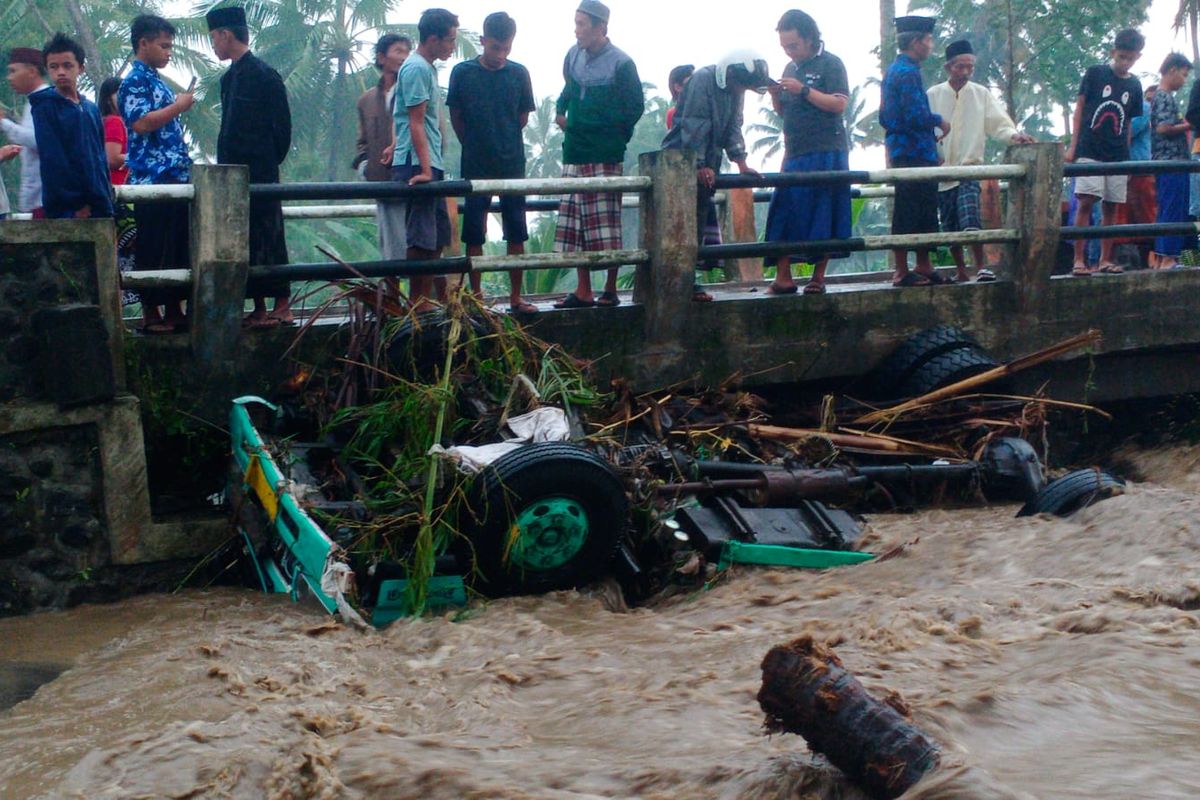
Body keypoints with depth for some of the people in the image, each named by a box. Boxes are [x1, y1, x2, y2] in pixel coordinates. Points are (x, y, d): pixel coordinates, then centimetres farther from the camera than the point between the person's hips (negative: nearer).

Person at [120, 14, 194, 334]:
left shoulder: (157, 81, 20)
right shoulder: (135, 81, -8)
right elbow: (140, 123, -21)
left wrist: (186, 165, 24)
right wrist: (179, 106, -14)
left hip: (176, 177, 9)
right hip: (152, 179, -9)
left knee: (180, 248, 10)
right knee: (154, 251, -5)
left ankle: (174, 310, 16)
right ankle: (151, 315, 0)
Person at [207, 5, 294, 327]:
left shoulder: (265, 76, -9)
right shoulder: (229, 78, 15)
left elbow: (282, 127, -8)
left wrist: (268, 163, -3)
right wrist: (225, 165, 9)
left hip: (260, 175, -8)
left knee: (267, 239, -5)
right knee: (245, 242, 7)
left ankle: (282, 306, 0)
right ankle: (259, 308, 11)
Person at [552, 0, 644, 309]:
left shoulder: (621, 63, -8)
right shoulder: (574, 55, 8)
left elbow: (635, 107, -1)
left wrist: (615, 137, 2)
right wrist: (561, 110, 8)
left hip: (605, 157, -6)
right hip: (574, 154, 6)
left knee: (606, 226, -4)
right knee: (576, 225, 6)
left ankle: (611, 290, 5)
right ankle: (583, 292, 12)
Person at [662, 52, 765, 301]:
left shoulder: (735, 89, 6)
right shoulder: (703, 80, -18)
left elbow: (734, 126, 9)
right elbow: (694, 126, -20)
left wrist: (741, 163, 0)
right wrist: (699, 166, -22)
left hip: (707, 162, 8)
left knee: (699, 219, 7)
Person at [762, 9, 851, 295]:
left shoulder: (830, 64, -2)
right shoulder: (790, 68, 18)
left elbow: (840, 104, -13)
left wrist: (803, 90, -17)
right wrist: (775, 94, 3)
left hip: (826, 153, -6)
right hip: (795, 153, 6)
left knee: (824, 215, -4)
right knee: (784, 215, -2)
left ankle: (818, 277, 1)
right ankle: (783, 277, -1)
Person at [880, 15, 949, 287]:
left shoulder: (893, 70, 18)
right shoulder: (908, 72, -14)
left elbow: (884, 117, 23)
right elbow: (916, 115, -22)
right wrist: (939, 121, -6)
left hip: (901, 151, 10)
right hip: (915, 153, -10)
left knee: (923, 214, 13)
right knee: (909, 216, -7)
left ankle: (923, 267, 18)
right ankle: (902, 273, -5)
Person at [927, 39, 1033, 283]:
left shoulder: (981, 94, 5)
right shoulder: (933, 95, 3)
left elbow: (998, 124, 1)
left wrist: (1013, 135, -19)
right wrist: (932, 159, -4)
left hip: (970, 169, -1)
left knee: (971, 220, -20)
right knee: (950, 227, 6)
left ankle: (980, 268, -15)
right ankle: (961, 272, 17)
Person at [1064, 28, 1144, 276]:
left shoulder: (1134, 86, 12)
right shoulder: (1095, 74, 2)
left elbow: (1128, 124, 16)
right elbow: (1079, 109, 3)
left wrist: (1127, 158, 12)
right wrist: (1073, 145, -3)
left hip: (1117, 156, 4)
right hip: (1090, 152, -4)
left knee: (1110, 207, 4)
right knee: (1086, 202, -11)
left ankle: (1105, 260, 9)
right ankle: (1079, 260, -11)